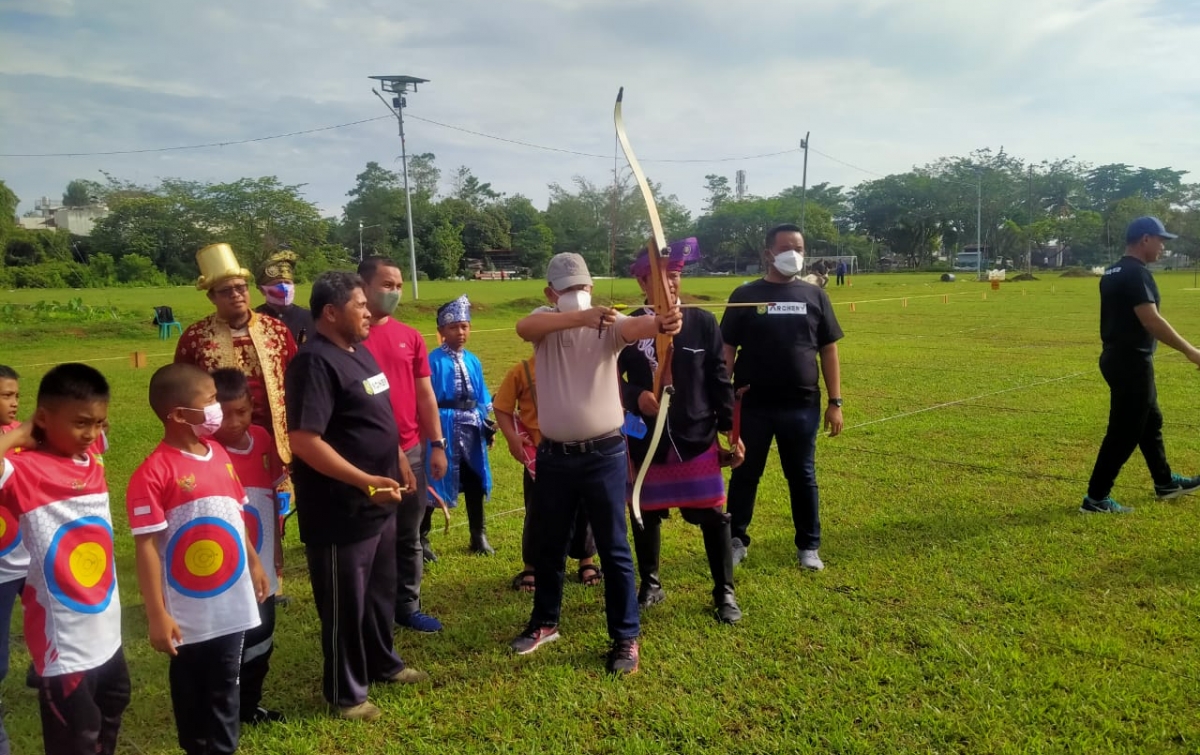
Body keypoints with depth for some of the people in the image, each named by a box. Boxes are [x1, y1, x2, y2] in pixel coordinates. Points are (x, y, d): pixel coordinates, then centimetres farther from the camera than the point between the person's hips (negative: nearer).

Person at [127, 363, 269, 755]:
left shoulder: (219, 455, 2)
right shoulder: (154, 472, -18)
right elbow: (145, 546, -17)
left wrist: (254, 563, 19)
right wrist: (157, 615, -17)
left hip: (231, 603, 6)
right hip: (188, 612, -5)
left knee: (225, 688, 19)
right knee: (191, 691, 15)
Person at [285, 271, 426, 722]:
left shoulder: (359, 352, 10)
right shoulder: (316, 362, -20)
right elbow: (304, 440, -27)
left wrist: (398, 460, 18)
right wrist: (366, 481, -29)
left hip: (379, 502, 9)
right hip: (340, 509, -9)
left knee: (381, 590, 23)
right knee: (345, 603, 7)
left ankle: (382, 663, 43)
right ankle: (346, 693, 24)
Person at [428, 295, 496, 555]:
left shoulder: (473, 361, 6)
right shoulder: (434, 361, -13)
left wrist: (486, 422, 10)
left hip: (471, 429, 6)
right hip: (445, 429, -6)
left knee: (474, 482, 16)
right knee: (434, 484, 2)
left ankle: (479, 535, 30)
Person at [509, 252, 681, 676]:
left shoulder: (608, 325, -6)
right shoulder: (545, 324, -2)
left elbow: (634, 328, -30)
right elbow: (523, 327, -27)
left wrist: (660, 323, -54)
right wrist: (582, 317, -42)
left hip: (604, 454, -2)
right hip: (554, 455, 3)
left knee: (614, 549, 4)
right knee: (550, 546, 18)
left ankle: (626, 638, 18)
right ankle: (545, 623, 38)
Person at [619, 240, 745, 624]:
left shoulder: (702, 322, -2)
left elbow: (720, 380, 1)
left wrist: (731, 430, 0)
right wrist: (636, 397, -19)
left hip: (698, 438, -1)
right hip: (646, 442, 1)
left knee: (713, 517, 4)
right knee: (646, 516, 13)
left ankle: (725, 592, 21)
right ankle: (650, 585, 34)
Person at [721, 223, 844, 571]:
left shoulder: (814, 296, 5)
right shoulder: (745, 296, -1)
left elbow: (828, 351, 6)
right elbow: (727, 349, 0)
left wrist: (835, 402, 2)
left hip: (802, 406, 1)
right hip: (752, 406, -1)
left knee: (803, 477, 12)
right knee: (744, 475, 10)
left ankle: (809, 545, 26)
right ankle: (736, 540, 26)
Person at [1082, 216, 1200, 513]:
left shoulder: (1113, 272, 12)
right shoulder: (1136, 273, -18)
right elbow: (1152, 321, -25)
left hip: (1118, 357, 11)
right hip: (1131, 361, -11)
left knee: (1151, 421, 23)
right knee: (1124, 431, -5)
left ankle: (1164, 482, 38)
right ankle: (1096, 498, -1)